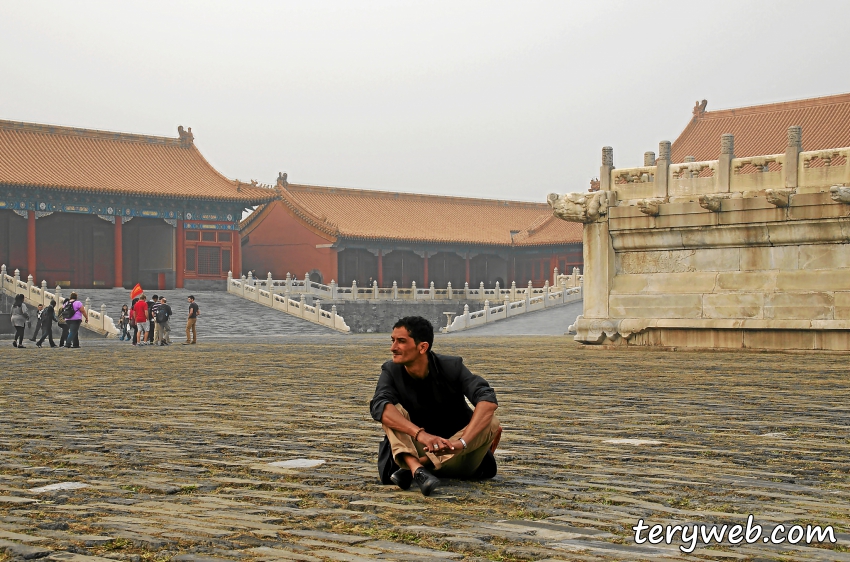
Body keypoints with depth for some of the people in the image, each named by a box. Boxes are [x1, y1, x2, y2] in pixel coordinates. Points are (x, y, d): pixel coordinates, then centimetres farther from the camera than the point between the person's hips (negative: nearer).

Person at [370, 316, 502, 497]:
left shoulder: (451, 367, -14)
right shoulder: (391, 371, -10)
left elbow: (488, 400, -29)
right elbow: (379, 406, -31)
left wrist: (462, 442, -45)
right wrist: (420, 434, -47)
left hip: (455, 458, 0)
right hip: (414, 452, 0)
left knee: (491, 423, -26)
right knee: (392, 411, -21)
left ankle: (419, 465, -32)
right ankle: (416, 469, -45)